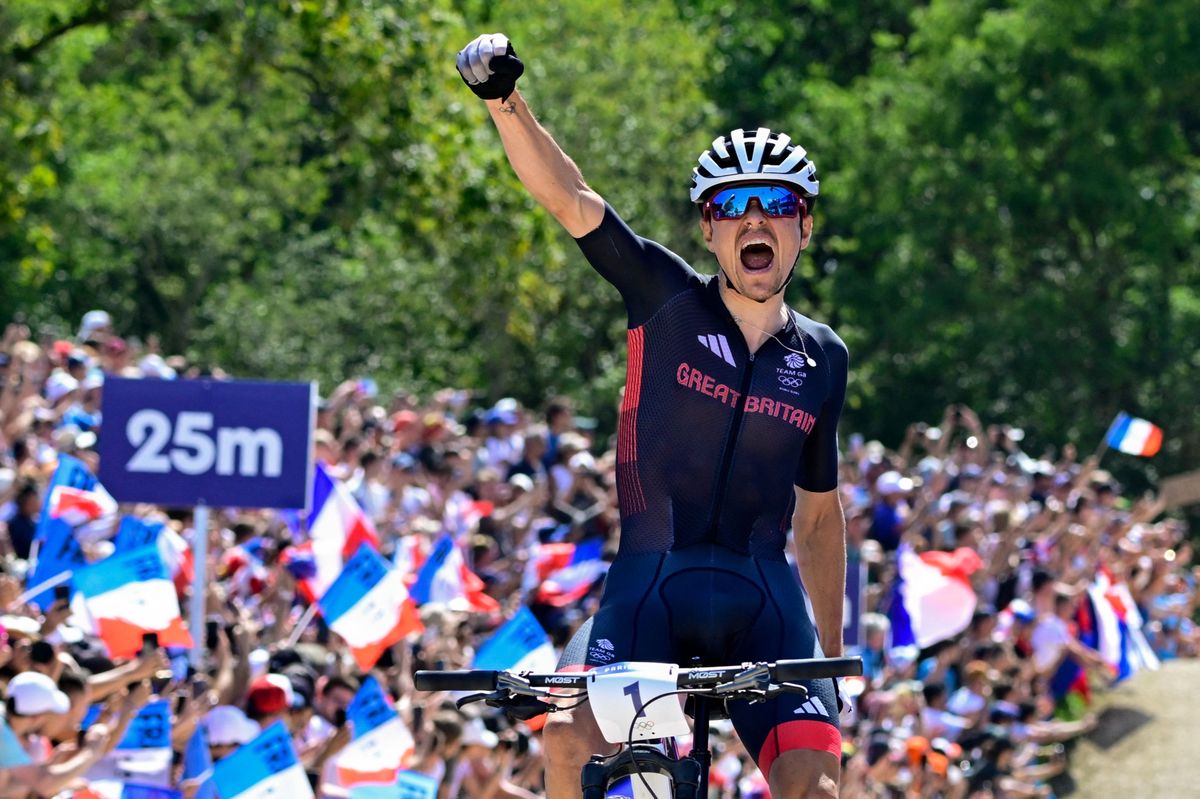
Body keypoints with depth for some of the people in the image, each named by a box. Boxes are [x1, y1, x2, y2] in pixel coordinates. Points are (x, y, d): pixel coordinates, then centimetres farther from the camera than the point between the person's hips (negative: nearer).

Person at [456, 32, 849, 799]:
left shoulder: (823, 358, 10)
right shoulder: (669, 299, 1)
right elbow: (565, 196, -10)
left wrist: (832, 651, 20)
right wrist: (505, 100, -26)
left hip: (763, 598, 2)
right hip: (650, 579, -2)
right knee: (571, 737, -25)